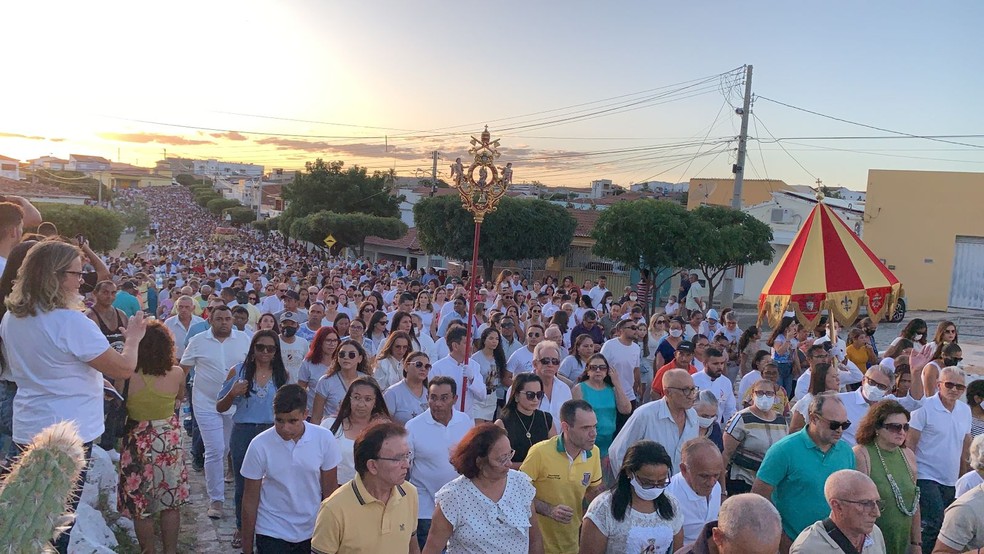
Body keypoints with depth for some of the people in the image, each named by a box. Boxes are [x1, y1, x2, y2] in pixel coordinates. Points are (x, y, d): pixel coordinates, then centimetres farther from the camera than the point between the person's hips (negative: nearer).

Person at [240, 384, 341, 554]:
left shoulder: (324, 439, -13)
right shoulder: (259, 445, -15)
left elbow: (329, 491, -2)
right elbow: (250, 501, -6)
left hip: (312, 532, 1)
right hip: (272, 533, -1)